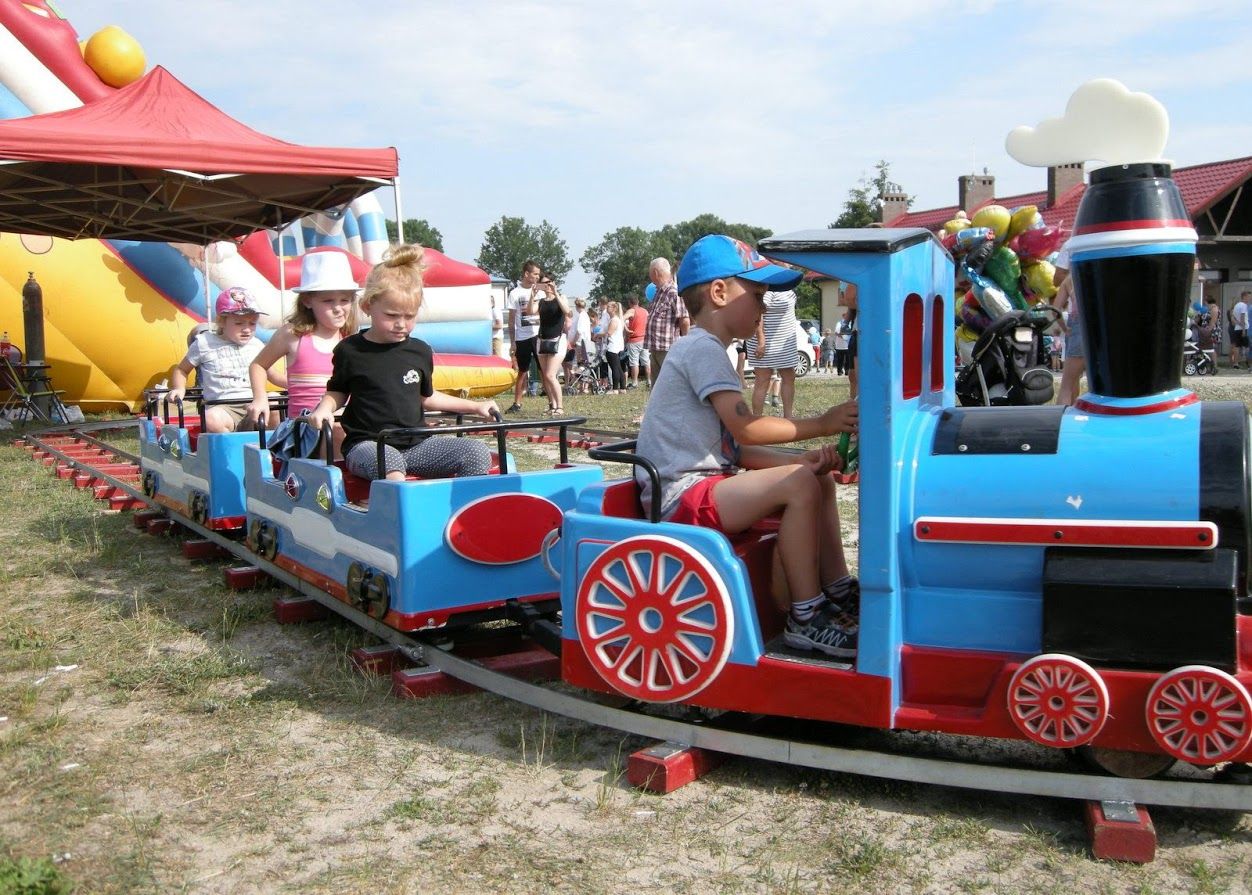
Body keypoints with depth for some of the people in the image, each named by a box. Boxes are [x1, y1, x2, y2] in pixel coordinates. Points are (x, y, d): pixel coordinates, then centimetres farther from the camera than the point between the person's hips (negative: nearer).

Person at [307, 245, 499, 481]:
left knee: (478, 453, -16)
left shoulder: (420, 351, 9)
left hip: (416, 445, 4)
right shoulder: (350, 350, 1)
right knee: (390, 464, -40)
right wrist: (324, 409, -9)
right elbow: (337, 392, 13)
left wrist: (474, 406, 20)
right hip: (368, 445, -4)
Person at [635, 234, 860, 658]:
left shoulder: (704, 351, 21)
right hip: (682, 499, -11)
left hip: (705, 487, 11)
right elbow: (746, 428, -22)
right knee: (800, 485, -25)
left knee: (820, 478, 10)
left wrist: (800, 458, -2)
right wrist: (821, 424, -15)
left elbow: (736, 448, 13)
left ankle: (837, 590, 13)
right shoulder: (702, 348, -12)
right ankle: (805, 618, -17)